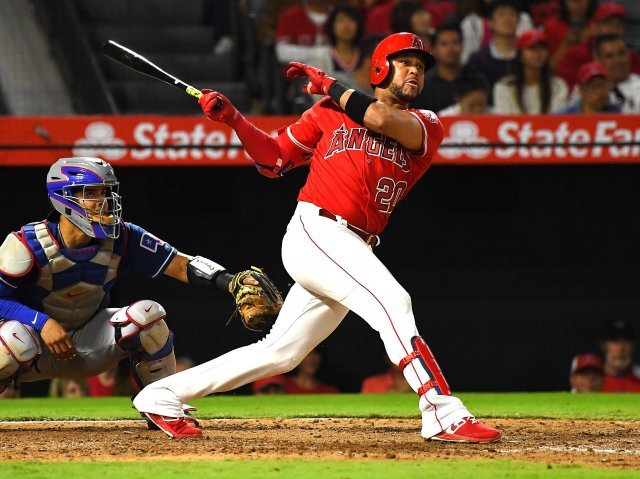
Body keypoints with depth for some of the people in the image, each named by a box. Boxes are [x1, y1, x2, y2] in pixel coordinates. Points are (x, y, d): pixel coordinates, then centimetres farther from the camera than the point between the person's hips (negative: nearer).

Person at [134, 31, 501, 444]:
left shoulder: (427, 126, 11)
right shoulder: (331, 111, 11)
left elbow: (382, 119, -11)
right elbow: (275, 159, 19)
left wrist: (327, 84, 1)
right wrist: (233, 119, 7)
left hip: (353, 253, 4)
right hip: (315, 229, -4)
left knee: (281, 352, 9)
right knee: (392, 301, -26)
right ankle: (443, 414, -33)